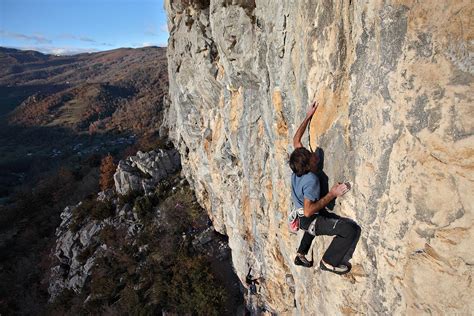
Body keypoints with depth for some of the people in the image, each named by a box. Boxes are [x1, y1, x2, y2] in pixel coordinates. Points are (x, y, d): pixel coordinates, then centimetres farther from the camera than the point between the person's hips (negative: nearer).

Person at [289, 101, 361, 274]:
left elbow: (296, 140, 5)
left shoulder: (298, 167, -8)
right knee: (352, 229, -20)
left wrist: (308, 117, 4)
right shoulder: (311, 180, -30)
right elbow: (308, 211, -33)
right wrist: (332, 194, -30)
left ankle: (301, 254, 42)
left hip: (301, 218, 9)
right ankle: (329, 262, -4)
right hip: (311, 221, -9)